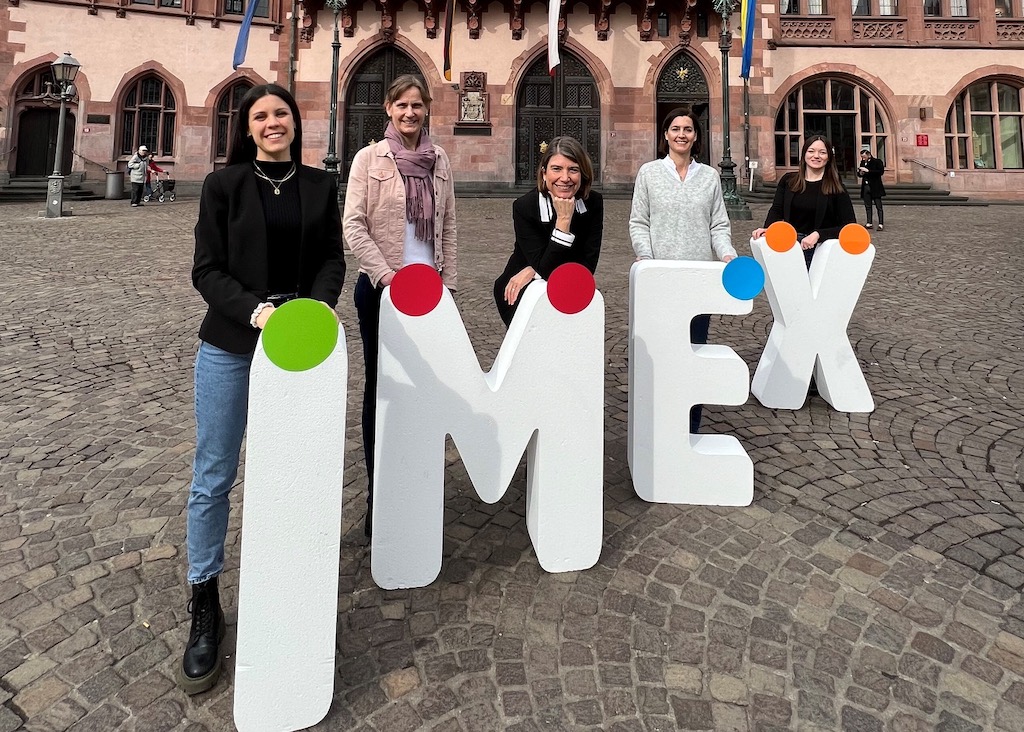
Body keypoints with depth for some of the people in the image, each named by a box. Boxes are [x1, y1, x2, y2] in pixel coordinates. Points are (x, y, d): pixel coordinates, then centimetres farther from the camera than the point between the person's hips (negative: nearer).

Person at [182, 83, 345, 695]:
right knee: (214, 477, 2)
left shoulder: (321, 185, 8)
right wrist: (256, 311, -20)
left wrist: (316, 310, -15)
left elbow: (332, 260, 4)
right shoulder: (225, 184, 1)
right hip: (231, 345, -1)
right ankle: (205, 606, 18)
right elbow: (207, 269, -3)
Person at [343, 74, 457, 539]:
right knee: (380, 386, 5)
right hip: (380, 287, -3)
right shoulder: (369, 158, -2)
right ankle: (377, 491, 16)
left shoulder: (439, 160, 8)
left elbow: (448, 225, 10)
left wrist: (448, 282, 5)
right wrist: (385, 275, -15)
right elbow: (353, 225, -8)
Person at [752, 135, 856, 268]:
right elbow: (776, 210, 7)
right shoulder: (788, 180, 10)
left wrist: (818, 235, -20)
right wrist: (767, 228, -16)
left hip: (821, 248, -3)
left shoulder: (836, 188, 0)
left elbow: (850, 226, -5)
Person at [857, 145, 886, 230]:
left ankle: (881, 224, -8)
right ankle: (869, 223, 14)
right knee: (868, 206, 8)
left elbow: (881, 171, -17)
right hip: (866, 187, 6)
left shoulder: (877, 162, -5)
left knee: (879, 206, -6)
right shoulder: (862, 163, 13)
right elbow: (859, 174, 22)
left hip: (875, 188, -6)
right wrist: (860, 173, -2)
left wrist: (868, 171, -22)